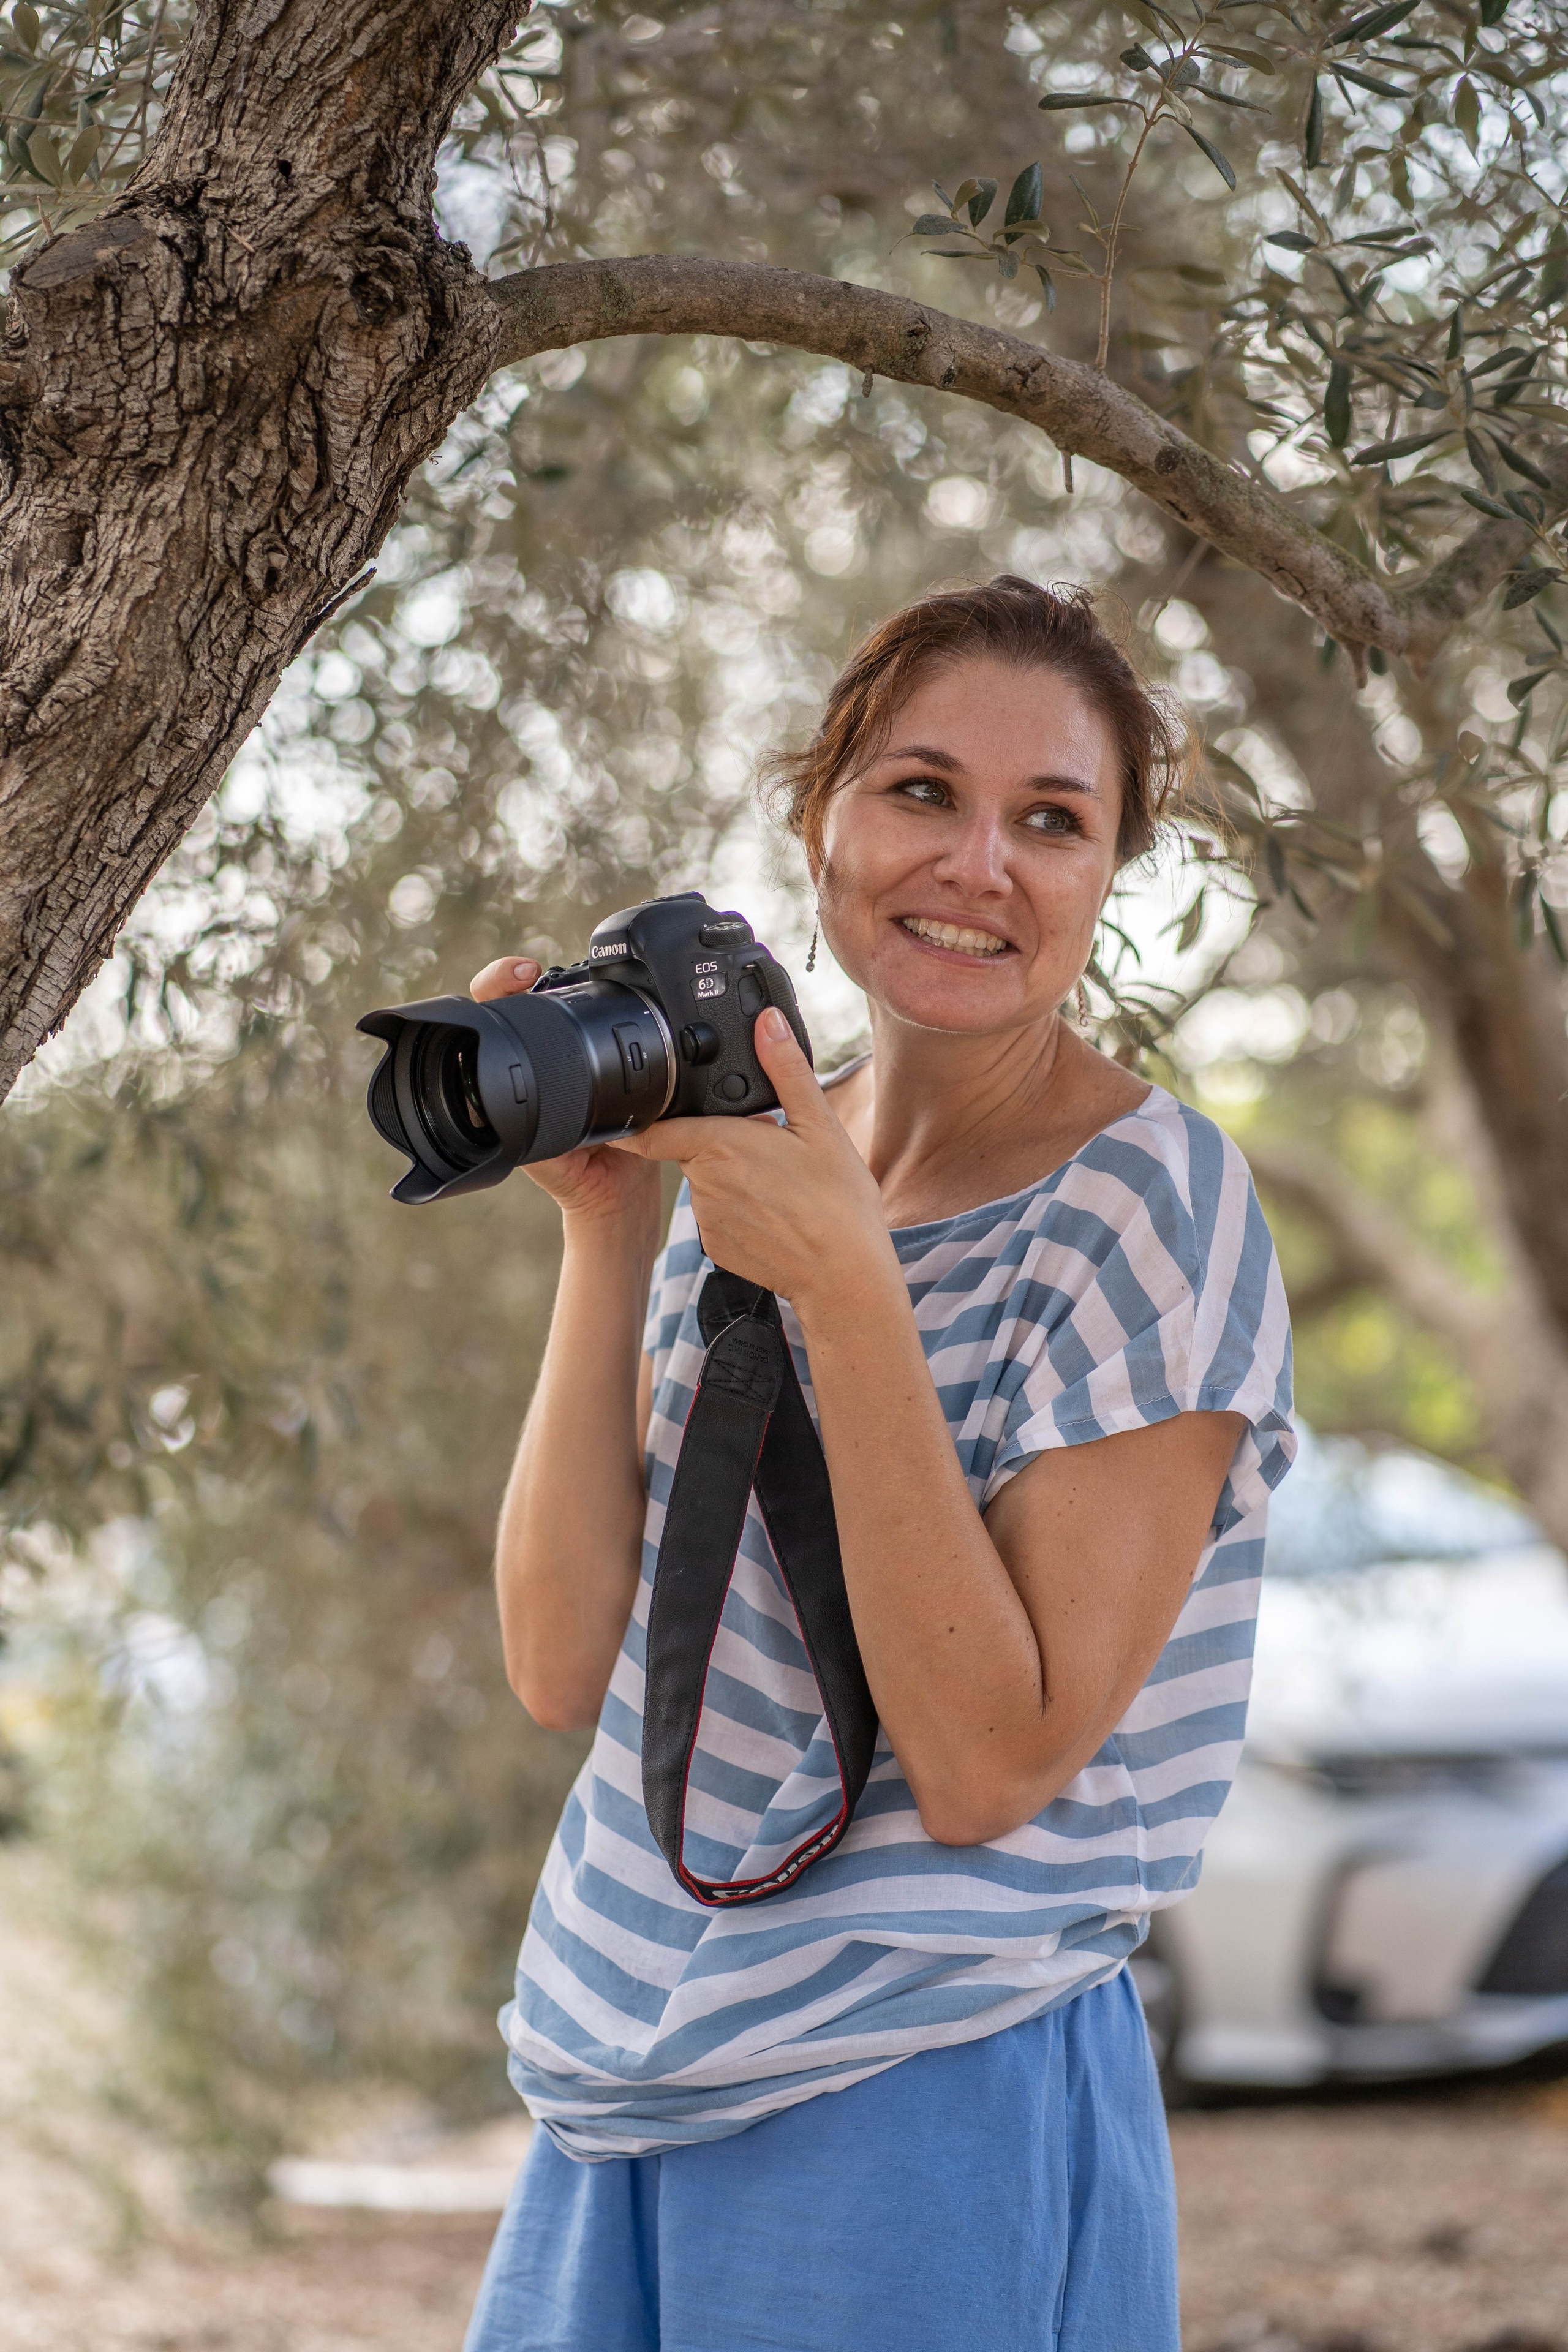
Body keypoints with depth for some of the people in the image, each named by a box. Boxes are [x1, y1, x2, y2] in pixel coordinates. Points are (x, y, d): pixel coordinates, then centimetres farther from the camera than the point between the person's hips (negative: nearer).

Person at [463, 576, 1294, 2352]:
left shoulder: (1150, 1209, -13)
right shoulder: (746, 1154, 4)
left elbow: (992, 1767, -20)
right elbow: (566, 1669, -3)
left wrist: (846, 1290, -24)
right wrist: (607, 1224, -10)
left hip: (935, 2119, -5)